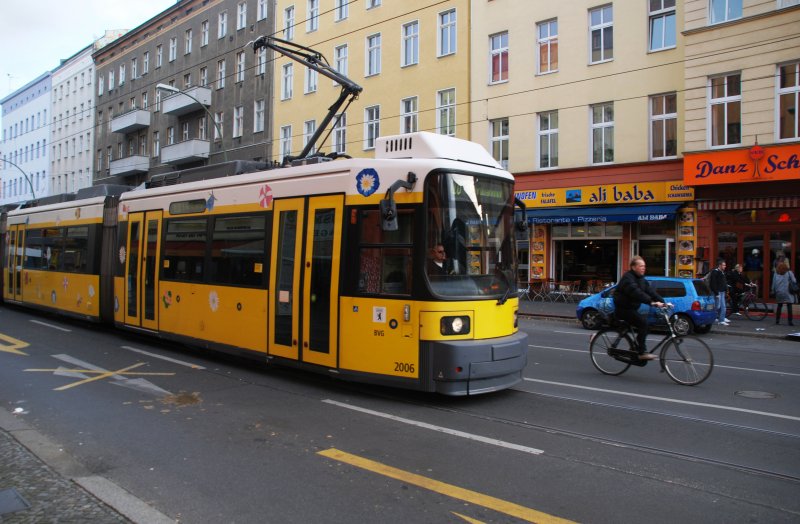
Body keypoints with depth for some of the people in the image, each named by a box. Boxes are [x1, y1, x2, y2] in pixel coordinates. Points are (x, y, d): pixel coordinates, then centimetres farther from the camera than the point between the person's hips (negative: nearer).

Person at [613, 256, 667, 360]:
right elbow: (636, 293, -33)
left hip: (630, 308, 9)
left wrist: (663, 302, -12)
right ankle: (642, 353, -19)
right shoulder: (628, 278, -18)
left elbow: (650, 291, 1)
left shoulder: (641, 279, 12)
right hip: (622, 309, -9)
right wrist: (651, 302, -42)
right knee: (643, 322, -21)